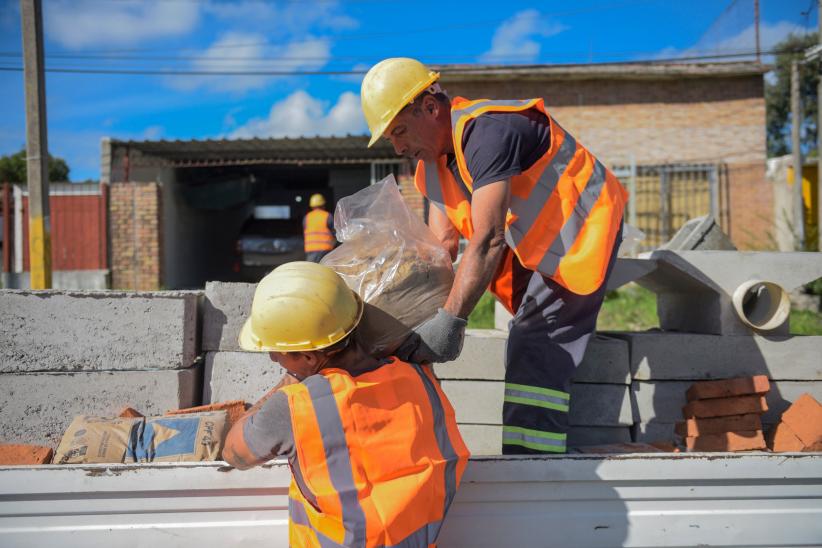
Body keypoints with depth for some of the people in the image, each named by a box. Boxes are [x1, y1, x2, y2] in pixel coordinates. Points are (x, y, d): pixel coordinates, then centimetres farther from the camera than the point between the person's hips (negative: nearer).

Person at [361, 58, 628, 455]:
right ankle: (530, 459, 20)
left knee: (537, 350, -17)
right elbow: (441, 245, 1)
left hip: (579, 233, -10)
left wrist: (450, 321, -40)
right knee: (528, 342, 11)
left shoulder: (485, 132, -29)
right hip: (533, 248, 10)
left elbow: (487, 240, -37)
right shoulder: (431, 159, 2)